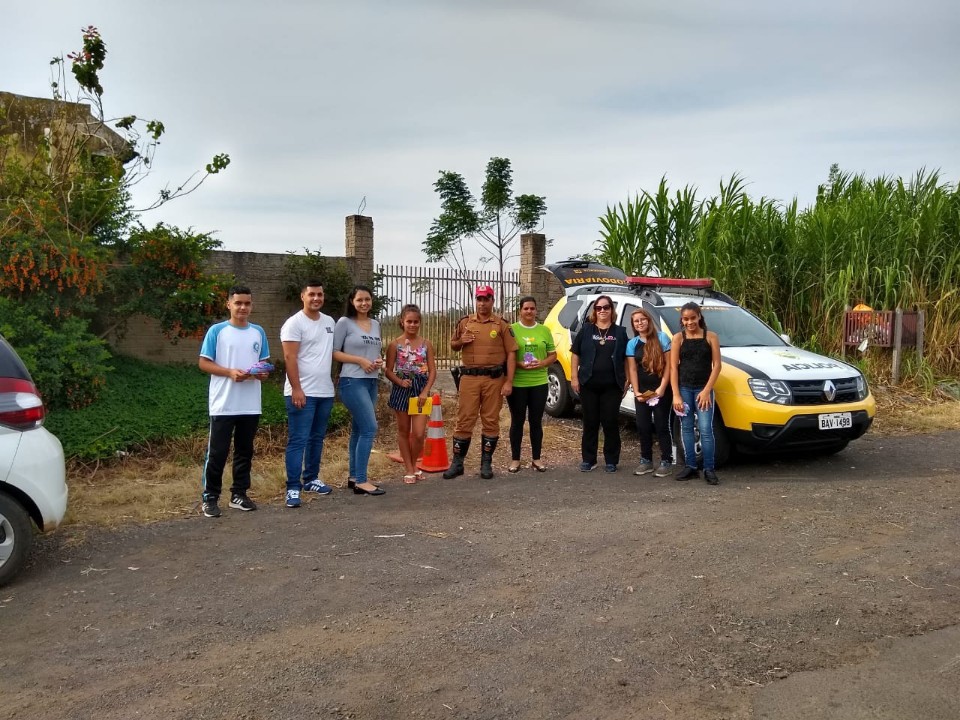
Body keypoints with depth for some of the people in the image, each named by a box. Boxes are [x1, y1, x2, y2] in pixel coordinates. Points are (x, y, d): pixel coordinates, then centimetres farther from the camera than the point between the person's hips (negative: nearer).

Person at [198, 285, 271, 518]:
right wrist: (230, 372, -19)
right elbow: (204, 363, -5)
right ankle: (210, 498, 10)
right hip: (223, 405, -4)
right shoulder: (217, 331, -4)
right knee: (217, 452, 0)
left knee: (245, 451, 12)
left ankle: (239, 494, 22)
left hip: (250, 405, 4)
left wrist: (262, 373, -8)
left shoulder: (258, 332, 8)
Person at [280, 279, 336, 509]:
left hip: (325, 392, 7)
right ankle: (293, 488, -2)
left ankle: (311, 479, 26)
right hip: (302, 393, -7)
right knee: (298, 441, -5)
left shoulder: (329, 322, 12)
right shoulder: (294, 323, -9)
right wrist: (296, 389, -19)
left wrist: (333, 382, 13)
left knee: (317, 438, 15)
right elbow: (290, 358, -14)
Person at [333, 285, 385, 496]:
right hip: (353, 382, -7)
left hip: (372, 382, 7)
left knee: (359, 430, 12)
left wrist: (379, 360, 0)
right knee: (369, 428, -13)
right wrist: (360, 360, -15)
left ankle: (354, 477, 19)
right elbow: (334, 352, -7)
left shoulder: (375, 324, 13)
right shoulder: (344, 322, -6)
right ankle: (361, 481, -8)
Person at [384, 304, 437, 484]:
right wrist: (400, 382, -18)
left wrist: (425, 391, -10)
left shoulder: (426, 344, 1)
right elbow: (389, 371, 0)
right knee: (403, 431, 8)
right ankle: (409, 469, 18)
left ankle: (414, 464, 18)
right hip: (401, 389, 0)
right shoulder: (395, 344, -2)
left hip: (421, 389, 0)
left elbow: (432, 371, 1)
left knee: (419, 433, -6)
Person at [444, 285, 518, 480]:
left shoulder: (501, 324, 3)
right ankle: (457, 463, 11)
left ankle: (486, 463, 15)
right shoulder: (465, 322, 9)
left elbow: (511, 353, 0)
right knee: (464, 421, 2)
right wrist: (461, 341, -5)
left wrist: (509, 382, -8)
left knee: (491, 421, 5)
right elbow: (453, 345, 20)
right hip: (469, 377, 1)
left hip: (494, 379, -1)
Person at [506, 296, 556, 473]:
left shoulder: (544, 331, 7)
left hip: (539, 383, 2)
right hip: (517, 383, -2)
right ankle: (515, 459, 14)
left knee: (536, 421, 9)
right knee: (517, 421, 6)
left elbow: (553, 355, 9)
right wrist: (519, 364, -18)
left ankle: (536, 459, 18)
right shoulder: (512, 329, -1)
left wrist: (542, 363, -11)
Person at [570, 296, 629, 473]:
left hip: (612, 385, 0)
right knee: (590, 422, 5)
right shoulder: (586, 330, 6)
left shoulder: (620, 332, 8)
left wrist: (626, 380, 3)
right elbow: (575, 354, 5)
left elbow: (625, 358, 10)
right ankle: (588, 459, 13)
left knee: (611, 422, 1)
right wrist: (574, 376, -2)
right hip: (589, 384, 0)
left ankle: (611, 461, 11)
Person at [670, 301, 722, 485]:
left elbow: (716, 365, -1)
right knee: (686, 428, 7)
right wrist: (676, 395, -6)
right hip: (683, 388, 2)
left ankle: (709, 469, 1)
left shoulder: (711, 337, 2)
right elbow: (673, 367, 1)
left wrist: (707, 390, -9)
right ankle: (690, 466, 15)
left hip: (703, 389, -2)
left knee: (706, 429, -5)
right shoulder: (678, 338, 3)